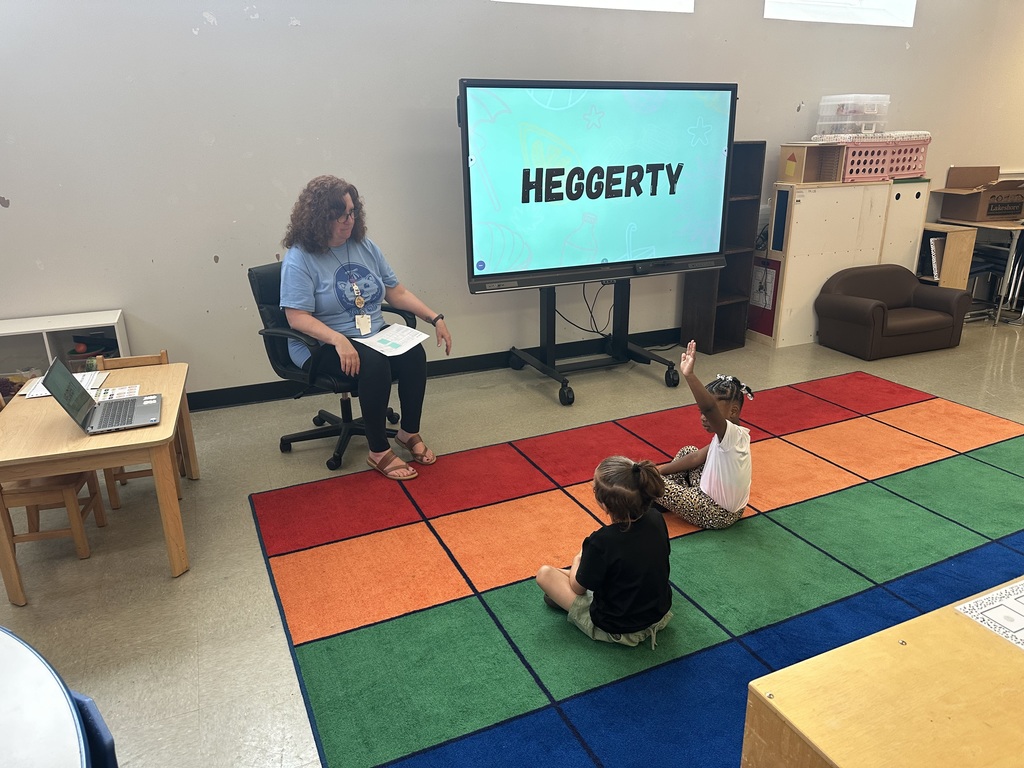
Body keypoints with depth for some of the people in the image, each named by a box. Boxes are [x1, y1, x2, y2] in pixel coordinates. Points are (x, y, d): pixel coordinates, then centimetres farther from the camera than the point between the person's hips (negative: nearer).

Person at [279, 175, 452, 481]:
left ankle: (409, 432, -5)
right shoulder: (299, 259, -10)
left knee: (414, 353, -23)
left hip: (375, 336, 6)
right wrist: (340, 340, -35)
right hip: (322, 346, -5)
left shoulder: (365, 247, 8)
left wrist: (436, 318, 0)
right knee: (374, 363, -34)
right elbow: (298, 318, -19)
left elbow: (397, 293, 11)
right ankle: (379, 452, -21)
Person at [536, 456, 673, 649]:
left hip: (618, 631, -6)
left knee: (544, 573, 3)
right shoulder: (656, 519, -16)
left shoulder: (601, 542, -32)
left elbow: (578, 588, -13)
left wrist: (578, 559, 9)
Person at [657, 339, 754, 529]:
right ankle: (667, 493, 19)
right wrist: (660, 469, 4)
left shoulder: (732, 434, -29)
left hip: (716, 514, -10)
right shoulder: (727, 436, 0)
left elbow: (709, 407, -49)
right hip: (720, 502, 10)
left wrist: (689, 375, -58)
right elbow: (696, 457, 7)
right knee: (687, 450, 18)